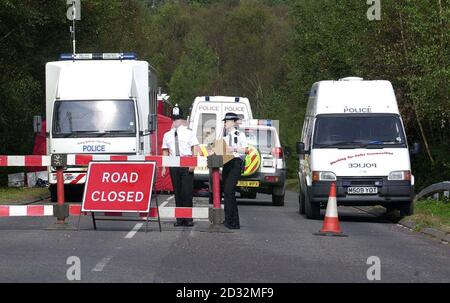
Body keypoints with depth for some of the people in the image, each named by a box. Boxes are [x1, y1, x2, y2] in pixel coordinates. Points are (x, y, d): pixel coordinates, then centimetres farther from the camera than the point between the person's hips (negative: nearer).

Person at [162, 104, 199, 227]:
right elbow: (165, 152, 13)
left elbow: (194, 149, 3)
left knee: (187, 191, -7)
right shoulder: (167, 135, 14)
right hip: (174, 165, 3)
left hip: (187, 165, -3)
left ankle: (188, 218, -4)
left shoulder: (189, 133, 7)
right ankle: (179, 218, 7)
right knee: (177, 192, 4)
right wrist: (164, 167, 4)